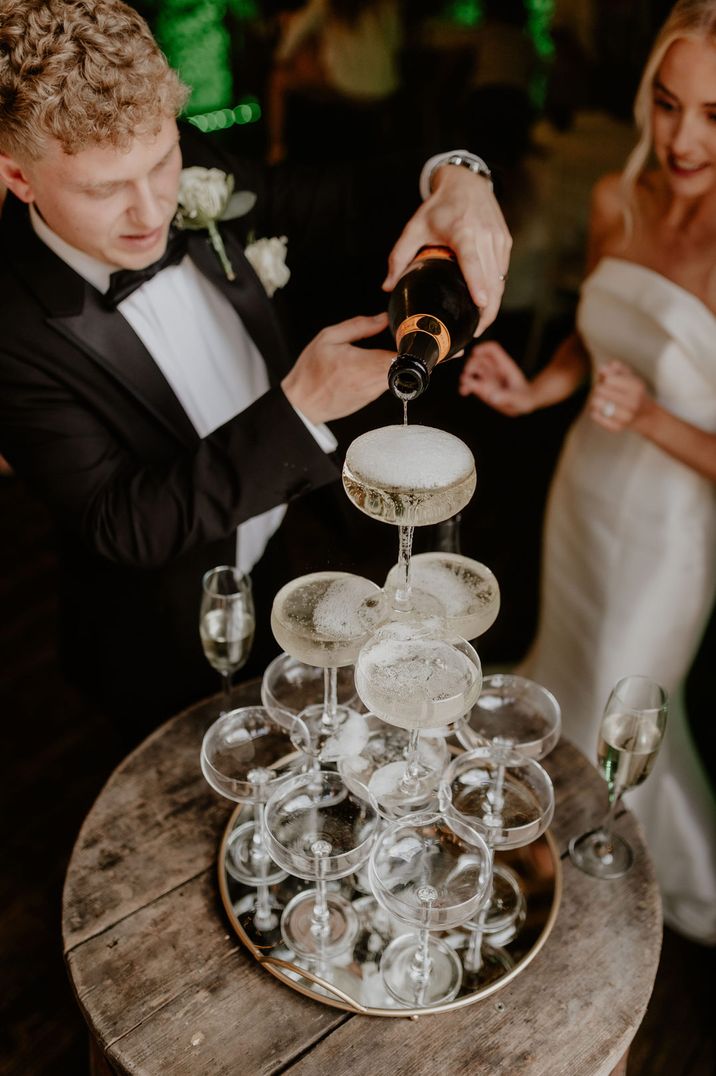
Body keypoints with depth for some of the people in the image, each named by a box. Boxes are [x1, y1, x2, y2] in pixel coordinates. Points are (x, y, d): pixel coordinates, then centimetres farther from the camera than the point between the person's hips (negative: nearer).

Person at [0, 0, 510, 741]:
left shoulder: (196, 179, -15)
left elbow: (346, 203, -3)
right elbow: (123, 528, -29)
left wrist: (453, 178, -26)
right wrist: (300, 407, -38)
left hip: (304, 555, 5)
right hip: (177, 642, -5)